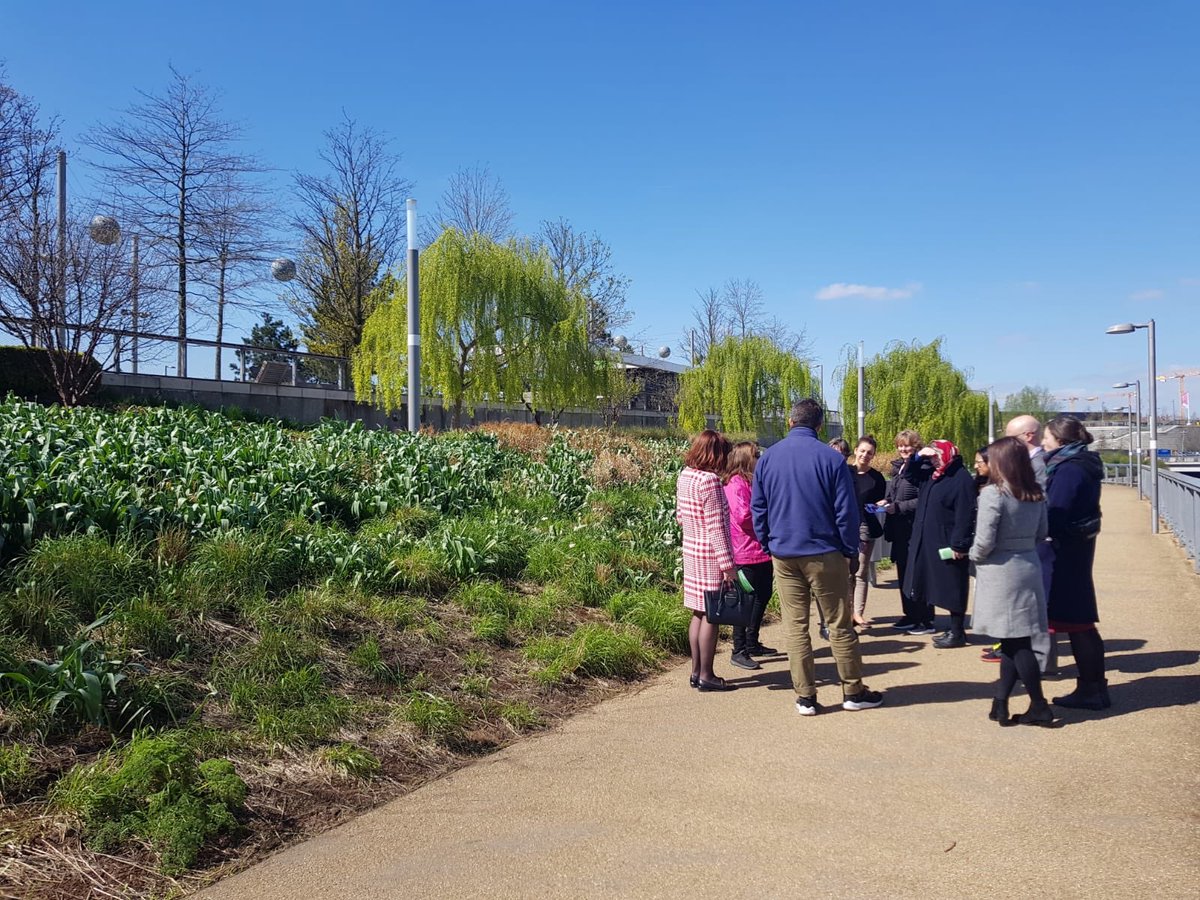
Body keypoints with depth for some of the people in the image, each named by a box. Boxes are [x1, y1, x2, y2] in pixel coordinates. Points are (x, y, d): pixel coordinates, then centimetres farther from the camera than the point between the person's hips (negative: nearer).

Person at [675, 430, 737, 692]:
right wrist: (728, 565, -17)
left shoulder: (684, 476, 6)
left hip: (691, 550, 9)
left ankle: (696, 671, 22)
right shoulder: (709, 481, -19)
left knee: (699, 613, 15)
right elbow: (716, 527, -20)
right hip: (711, 555, -9)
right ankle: (706, 676, 8)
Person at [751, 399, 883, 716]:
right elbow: (846, 511, -6)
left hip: (783, 555, 3)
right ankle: (853, 692, 16)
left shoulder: (767, 458, 3)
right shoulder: (831, 458, -7)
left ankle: (805, 697, 9)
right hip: (824, 554, -3)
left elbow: (757, 509, 7)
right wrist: (851, 552, 4)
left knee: (794, 626, 6)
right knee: (839, 624, 7)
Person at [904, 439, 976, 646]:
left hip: (947, 545, -9)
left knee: (952, 589, -3)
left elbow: (965, 516, -19)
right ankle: (926, 622, 29)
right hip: (927, 542, 9)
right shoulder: (933, 476, 14)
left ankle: (957, 632, 3)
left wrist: (958, 545, -23)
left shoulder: (962, 479, -14)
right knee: (926, 584, 16)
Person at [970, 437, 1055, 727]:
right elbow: (1041, 534, 12)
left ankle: (1039, 707, 7)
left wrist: (974, 556, 1)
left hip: (1001, 573, -7)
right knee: (1014, 640, 11)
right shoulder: (1036, 494, 5)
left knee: (1015, 642, 1)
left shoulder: (993, 493, -18)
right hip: (1029, 568, 7)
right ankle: (1000, 702, 18)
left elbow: (984, 541, -18)